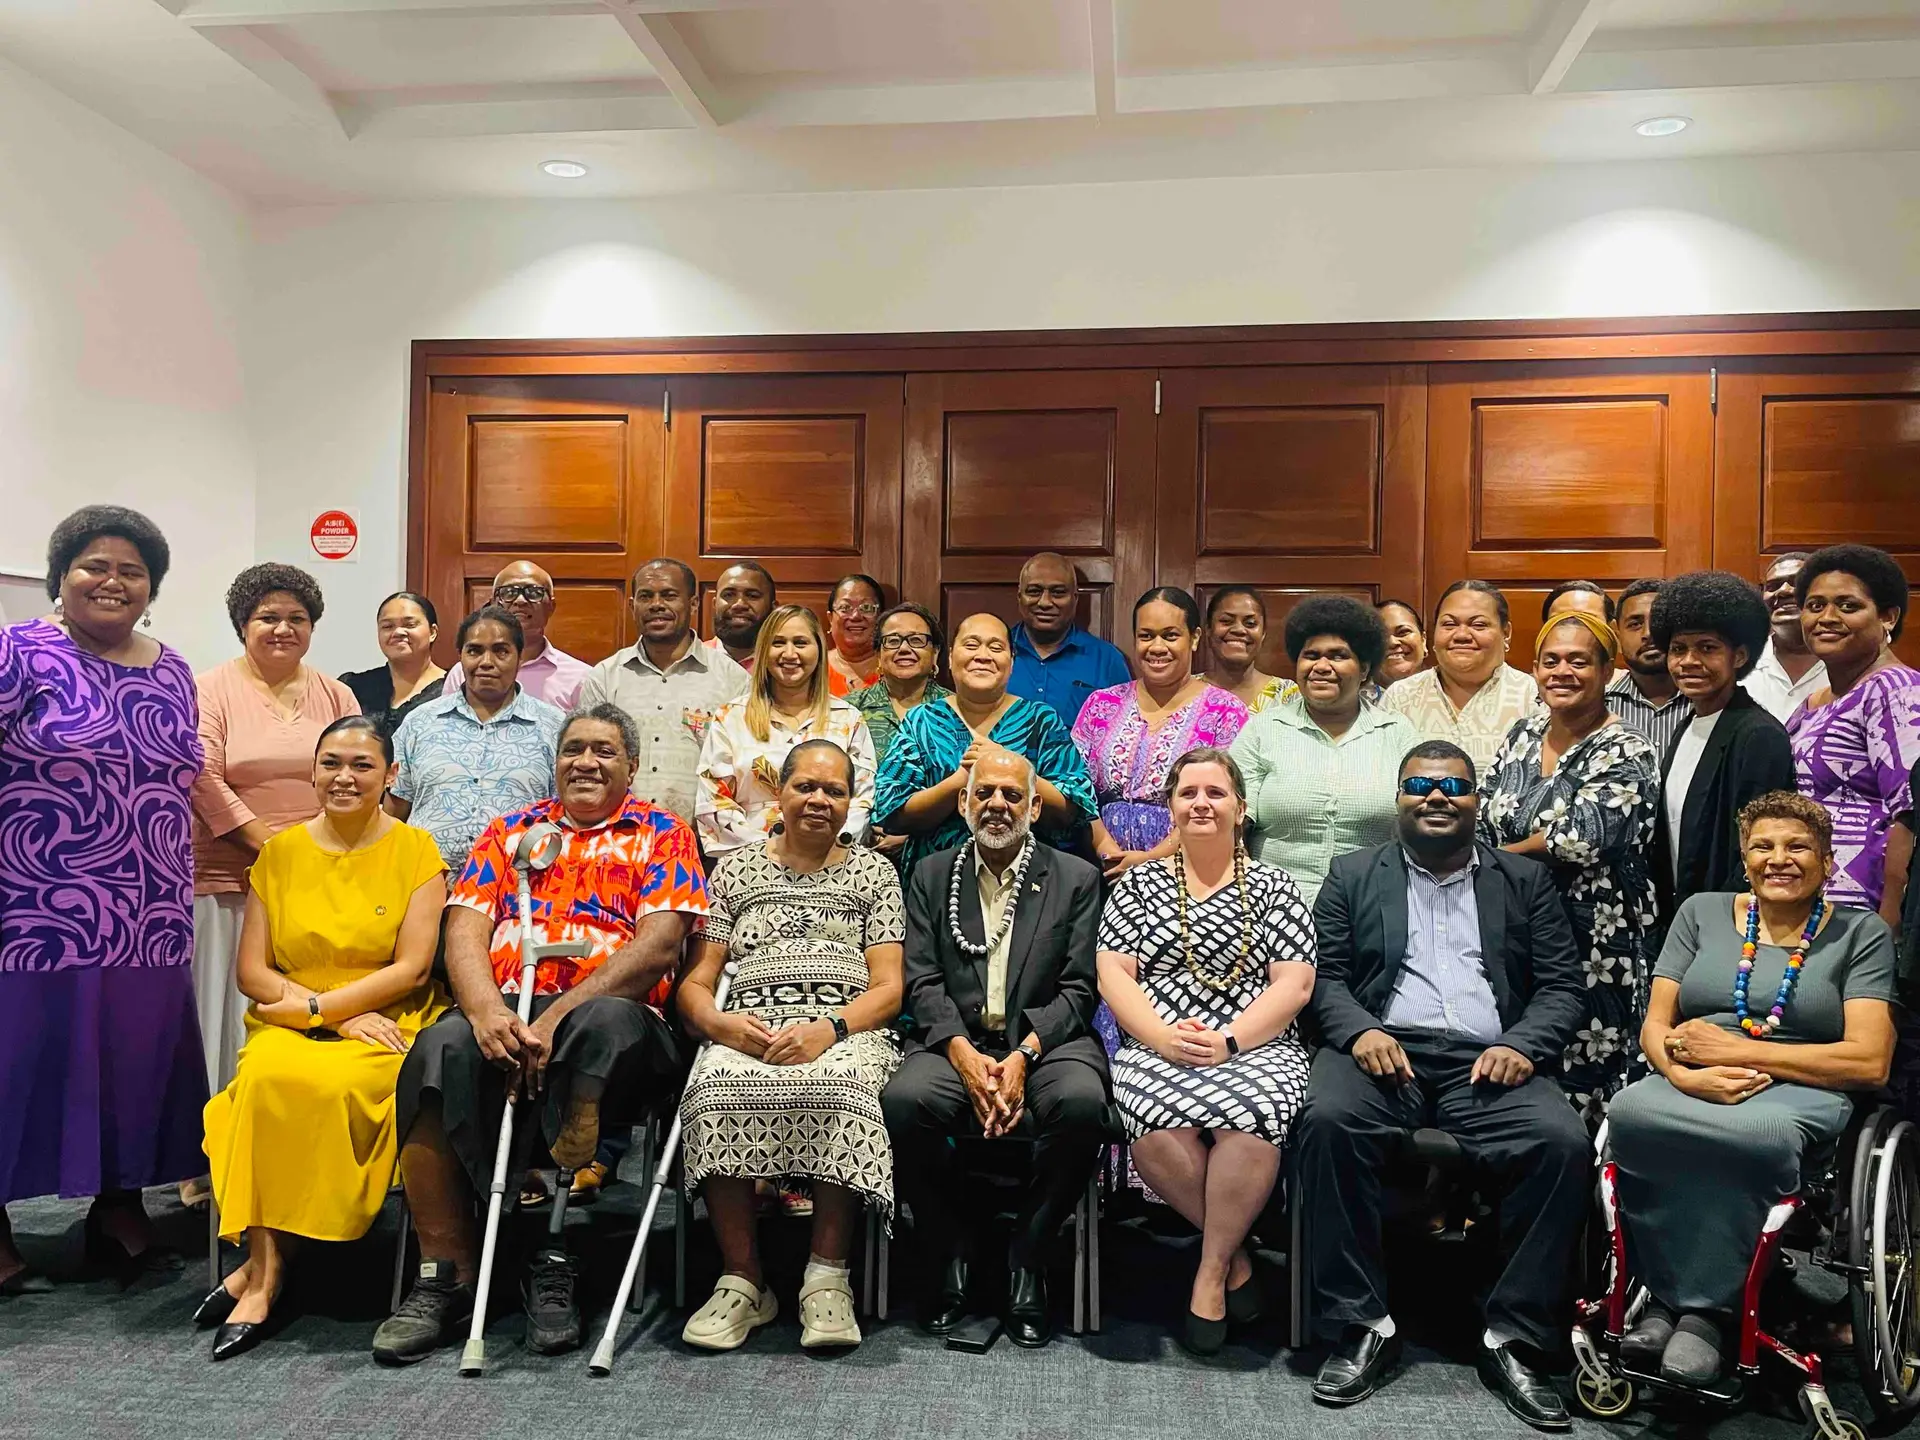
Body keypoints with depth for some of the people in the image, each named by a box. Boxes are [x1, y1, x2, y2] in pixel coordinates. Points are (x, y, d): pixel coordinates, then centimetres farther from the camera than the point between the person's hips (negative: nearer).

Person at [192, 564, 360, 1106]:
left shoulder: (336, 696, 13)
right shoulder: (211, 689, 4)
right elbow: (202, 778, -7)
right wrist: (267, 844, -13)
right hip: (228, 879, -2)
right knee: (229, 1011, -1)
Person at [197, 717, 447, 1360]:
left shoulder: (416, 851, 3)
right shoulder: (280, 853, 11)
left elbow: (412, 969, -4)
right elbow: (252, 972, 6)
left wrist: (315, 1007, -9)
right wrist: (342, 1014, -8)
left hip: (386, 1029, -2)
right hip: (287, 1029, 2)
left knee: (325, 1084, -33)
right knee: (271, 1075, -32)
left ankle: (261, 1269, -18)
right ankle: (267, 1270, -23)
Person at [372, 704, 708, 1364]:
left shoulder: (661, 834, 12)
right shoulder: (509, 832, 23)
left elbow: (659, 943, -3)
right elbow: (465, 932, 9)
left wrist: (557, 1017, -14)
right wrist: (487, 1011, -13)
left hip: (605, 1010, -2)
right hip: (503, 1013, 3)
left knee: (608, 1022, -37)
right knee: (440, 1051, -30)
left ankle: (554, 1254, -25)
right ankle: (445, 1277, -19)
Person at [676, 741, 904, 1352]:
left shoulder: (874, 873, 17)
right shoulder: (735, 868, 20)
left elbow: (889, 989, 7)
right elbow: (695, 983, 13)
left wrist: (828, 1029, -13)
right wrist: (717, 1022, -11)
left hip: (846, 1031, -1)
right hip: (748, 1030, 1)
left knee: (838, 1089, -37)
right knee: (718, 1089, -34)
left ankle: (827, 1280, -26)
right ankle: (742, 1281, -22)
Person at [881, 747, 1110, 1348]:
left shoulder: (1076, 878, 10)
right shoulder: (931, 876, 14)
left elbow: (1079, 988, 2)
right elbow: (922, 983, 4)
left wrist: (1022, 1055, -15)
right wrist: (964, 1055, -14)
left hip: (1046, 1042, -1)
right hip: (956, 1043, 1)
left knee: (1081, 1101, -34)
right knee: (902, 1099, -30)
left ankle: (1025, 1252, -9)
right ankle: (951, 1248, -4)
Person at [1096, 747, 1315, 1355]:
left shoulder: (1274, 887, 11)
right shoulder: (1138, 884, 14)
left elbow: (1294, 984, 1)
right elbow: (1112, 974, 4)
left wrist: (1228, 1041, -14)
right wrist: (1163, 1036, -14)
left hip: (1257, 1048, 0)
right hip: (1157, 1048, 1)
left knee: (1248, 1118, -35)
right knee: (1156, 1124, -33)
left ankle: (1211, 1270, -11)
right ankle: (1234, 1254, -6)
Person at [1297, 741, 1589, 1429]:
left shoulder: (1524, 880, 19)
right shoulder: (1353, 876, 17)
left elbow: (1564, 987, 12)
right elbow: (1326, 976, 9)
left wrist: (1521, 1044, -8)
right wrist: (1361, 1031, -12)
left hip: (1486, 1062, 1)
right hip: (1384, 1050, -1)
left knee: (1563, 1141, -28)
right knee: (1326, 1121, -32)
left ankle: (1512, 1337, -13)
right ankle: (1362, 1325, -18)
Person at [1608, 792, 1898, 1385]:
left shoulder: (1861, 934, 11)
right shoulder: (1702, 913, 17)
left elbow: (1869, 1062, -1)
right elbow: (1655, 1027, 11)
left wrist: (1734, 1050, -9)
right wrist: (1684, 1072, -14)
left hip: (1799, 1095, -2)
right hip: (1691, 1088, 2)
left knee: (1763, 1133, -41)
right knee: (1629, 1110, -36)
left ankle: (1700, 1304, -20)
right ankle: (1684, 1300, -20)